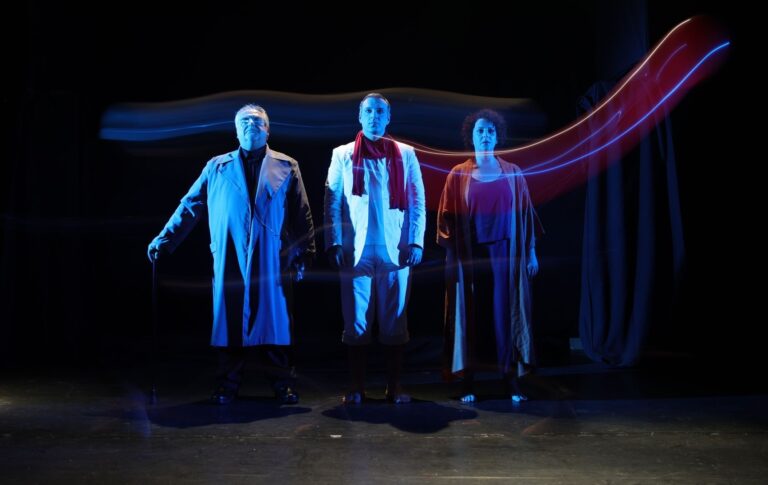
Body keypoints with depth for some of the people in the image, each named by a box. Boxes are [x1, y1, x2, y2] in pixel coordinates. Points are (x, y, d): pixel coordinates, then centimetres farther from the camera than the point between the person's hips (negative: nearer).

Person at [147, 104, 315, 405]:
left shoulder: (286, 167, 9)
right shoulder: (217, 167, 11)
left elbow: (302, 216, 5)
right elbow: (190, 206, 10)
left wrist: (304, 255, -1)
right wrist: (165, 240, 5)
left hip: (272, 261, -1)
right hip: (229, 260, 1)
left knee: (274, 320, 2)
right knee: (230, 320, 4)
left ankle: (283, 384, 13)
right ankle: (227, 385, 16)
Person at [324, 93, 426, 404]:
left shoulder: (405, 154, 10)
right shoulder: (343, 155, 10)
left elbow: (417, 201, 6)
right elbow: (332, 202, 5)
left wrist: (416, 241, -4)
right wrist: (334, 243, -5)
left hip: (395, 249, 1)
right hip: (356, 249, 0)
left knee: (394, 321, 4)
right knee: (356, 321, 2)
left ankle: (394, 386, 13)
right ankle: (357, 386, 11)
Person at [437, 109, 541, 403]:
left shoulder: (512, 173, 6)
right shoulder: (458, 175, 3)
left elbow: (526, 215, 6)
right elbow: (447, 219, 1)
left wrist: (531, 252, 2)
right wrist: (451, 256, -6)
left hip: (505, 254, 1)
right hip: (470, 256, -1)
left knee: (507, 313, 3)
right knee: (471, 316, 3)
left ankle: (512, 380, 11)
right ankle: (468, 383, 10)